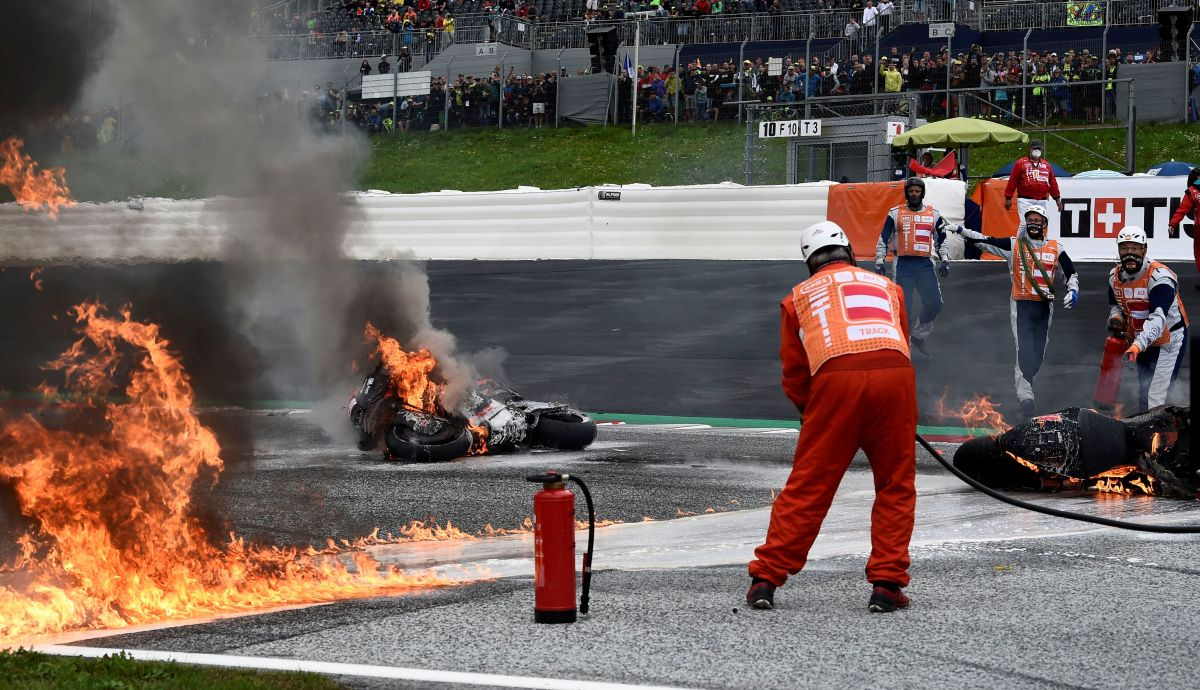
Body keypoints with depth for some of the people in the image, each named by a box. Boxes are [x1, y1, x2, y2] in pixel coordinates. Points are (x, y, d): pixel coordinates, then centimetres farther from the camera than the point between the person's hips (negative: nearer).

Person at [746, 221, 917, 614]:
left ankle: (766, 579, 8)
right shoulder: (887, 287, 31)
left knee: (808, 485, 6)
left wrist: (812, 414, 39)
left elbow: (794, 376, 24)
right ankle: (886, 584, 8)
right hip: (895, 374, 1)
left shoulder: (800, 297, 27)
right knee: (896, 486, 13)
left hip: (836, 378, -1)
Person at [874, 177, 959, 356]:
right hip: (904, 265, -2)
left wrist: (945, 261, 8)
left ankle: (918, 336, 15)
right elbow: (883, 239, 8)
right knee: (903, 307, -6)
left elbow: (941, 240, 19)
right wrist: (879, 262, 0)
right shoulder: (895, 214, 6)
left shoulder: (934, 214, 12)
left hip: (925, 265, 2)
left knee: (934, 304, -6)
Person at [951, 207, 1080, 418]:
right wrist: (960, 230, -14)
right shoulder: (1014, 245, 0)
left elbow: (1070, 272, 16)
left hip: (1044, 307, 3)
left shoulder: (1055, 248, 7)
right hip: (1021, 305, -3)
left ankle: (1026, 385, 28)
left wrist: (1073, 291, -2)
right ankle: (1025, 397, -13)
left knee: (1038, 354, 7)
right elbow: (984, 242, -4)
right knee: (1025, 351, -15)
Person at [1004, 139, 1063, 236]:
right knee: (1025, 224, -13)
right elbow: (1012, 181, 1)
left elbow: (1052, 183, 18)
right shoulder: (1021, 163, 5)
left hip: (1042, 202, 4)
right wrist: (1008, 198, -3)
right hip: (1025, 200, -4)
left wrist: (1057, 199, 15)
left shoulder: (1046, 164, 18)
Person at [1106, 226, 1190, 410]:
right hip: (1139, 341, 7)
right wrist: (1116, 317, -9)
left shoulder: (1160, 276, -26)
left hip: (1168, 340, -7)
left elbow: (1158, 318, -37)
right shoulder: (1115, 276, -2)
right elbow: (1115, 304, 17)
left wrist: (1138, 344, -51)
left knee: (1156, 401, -16)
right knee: (1143, 396, 16)